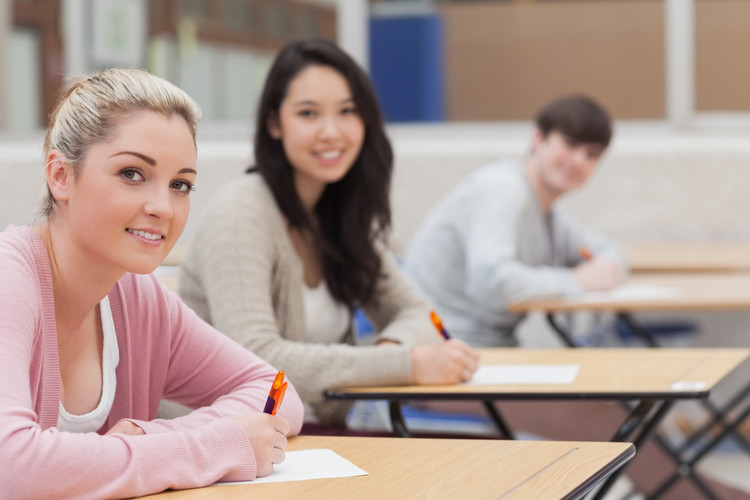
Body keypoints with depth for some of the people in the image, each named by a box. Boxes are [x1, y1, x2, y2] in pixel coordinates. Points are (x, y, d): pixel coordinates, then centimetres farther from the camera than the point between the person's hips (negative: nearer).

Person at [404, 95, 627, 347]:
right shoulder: (502, 188, -15)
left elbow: (607, 250, 26)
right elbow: (491, 281, -29)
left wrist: (606, 269, 0)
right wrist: (575, 281, -16)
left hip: (495, 345, 9)